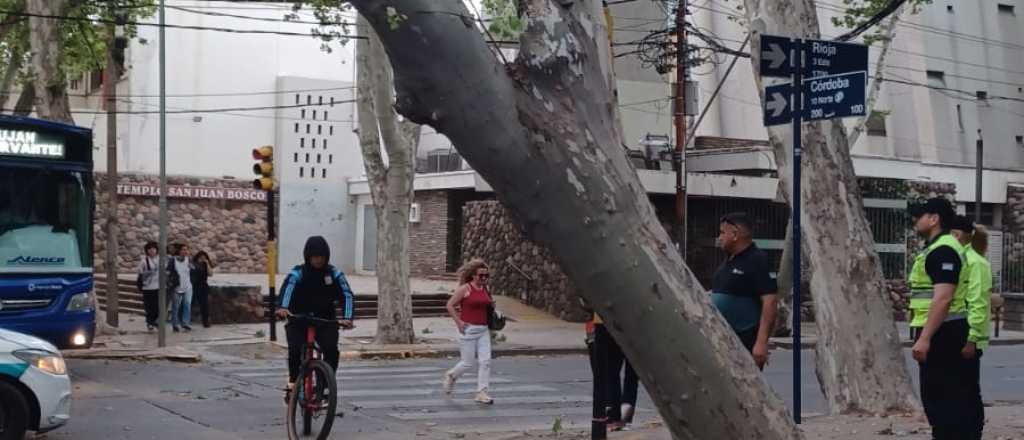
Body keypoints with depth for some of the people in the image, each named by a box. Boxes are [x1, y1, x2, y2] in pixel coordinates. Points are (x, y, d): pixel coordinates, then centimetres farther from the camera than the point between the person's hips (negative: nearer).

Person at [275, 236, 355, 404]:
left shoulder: (334, 274, -4)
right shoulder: (297, 273, -9)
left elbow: (347, 295, -16)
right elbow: (287, 288, -29)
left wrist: (347, 318, -34)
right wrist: (282, 307, -51)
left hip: (325, 322, 1)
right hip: (298, 322, -1)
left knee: (331, 350, -22)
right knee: (296, 351, -22)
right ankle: (292, 383, 2)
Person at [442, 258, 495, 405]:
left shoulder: (485, 289, 9)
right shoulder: (464, 289, -9)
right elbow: (450, 305, -7)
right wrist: (459, 322, -12)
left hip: (483, 330, 6)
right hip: (468, 329, -6)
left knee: (485, 361, -4)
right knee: (468, 363, 1)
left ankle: (481, 393, 0)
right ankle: (451, 375, 30)